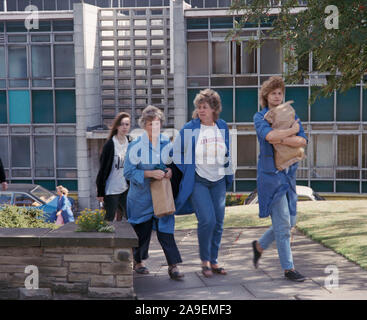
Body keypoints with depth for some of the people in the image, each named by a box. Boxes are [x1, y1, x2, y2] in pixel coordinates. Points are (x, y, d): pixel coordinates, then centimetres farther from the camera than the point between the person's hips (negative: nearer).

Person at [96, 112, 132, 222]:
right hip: (111, 189, -6)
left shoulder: (130, 142, 5)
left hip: (126, 189, 6)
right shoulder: (110, 144, -14)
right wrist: (100, 192, -11)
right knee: (108, 220, 1)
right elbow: (103, 168, -11)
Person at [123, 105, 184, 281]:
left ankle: (173, 266, -5)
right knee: (142, 230, 9)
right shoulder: (136, 146, -10)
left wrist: (171, 171, -5)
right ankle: (138, 261, 29)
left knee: (165, 227, -5)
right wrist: (150, 174, -20)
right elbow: (128, 172, -11)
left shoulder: (167, 143, 4)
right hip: (141, 196, -3)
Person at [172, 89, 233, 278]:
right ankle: (204, 260, 2)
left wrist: (228, 172, 17)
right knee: (207, 220, -16)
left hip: (218, 181, 5)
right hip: (197, 182, -4)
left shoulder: (222, 127, 6)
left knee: (218, 222, 4)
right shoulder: (189, 129, -7)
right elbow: (176, 152, 3)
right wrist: (185, 171, -2)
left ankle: (213, 261, 18)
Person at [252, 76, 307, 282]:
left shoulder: (291, 116, 12)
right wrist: (292, 131, -12)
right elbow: (269, 135, -23)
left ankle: (260, 246, 33)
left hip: (289, 173, 6)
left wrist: (282, 140, -17)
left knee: (290, 221, 11)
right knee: (282, 222, -5)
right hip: (270, 173, -6)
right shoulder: (260, 117, -1)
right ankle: (288, 268, 3)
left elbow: (303, 141, -2)